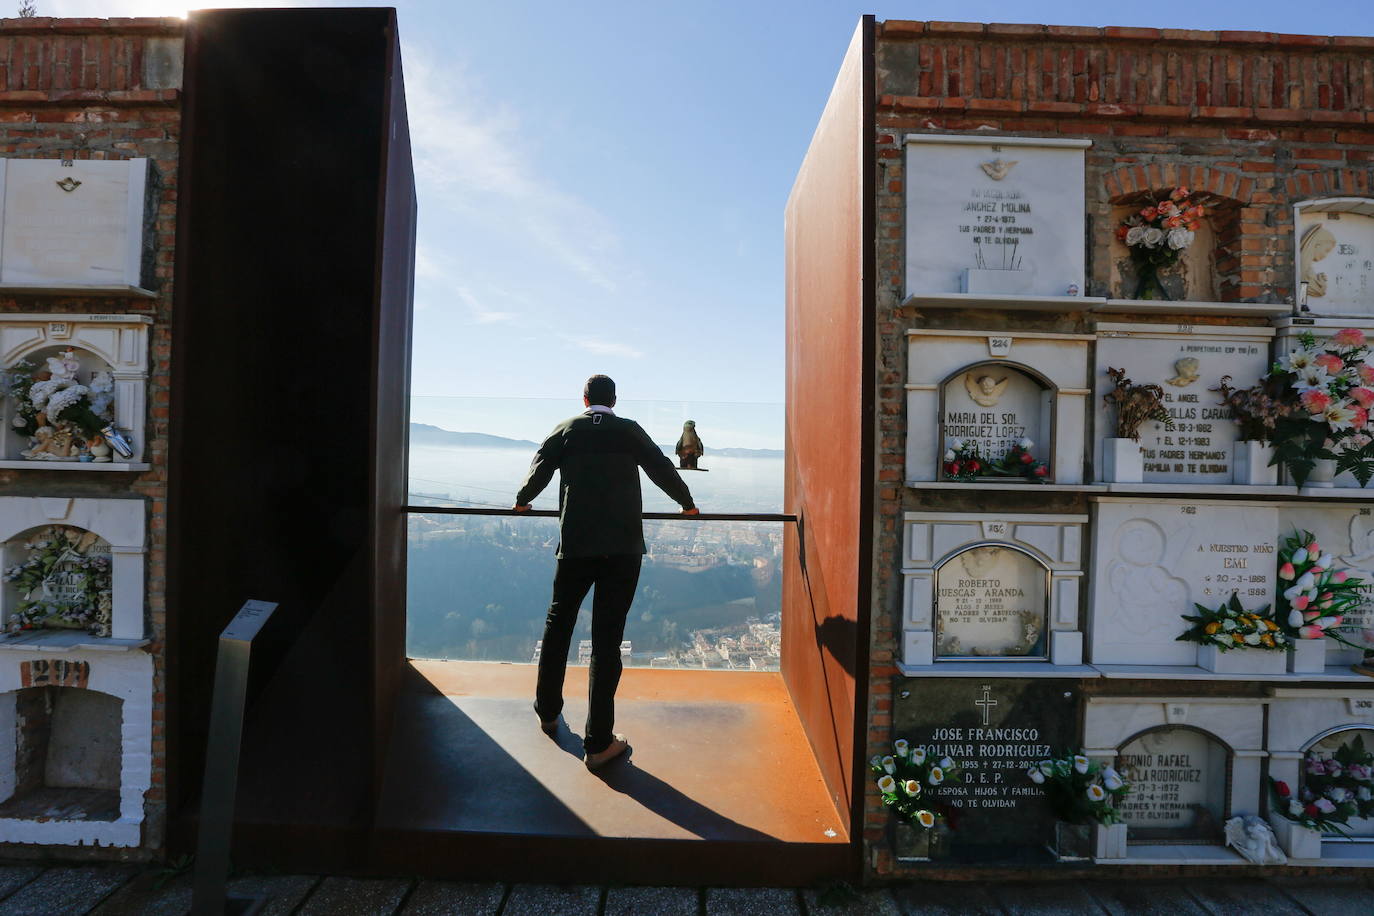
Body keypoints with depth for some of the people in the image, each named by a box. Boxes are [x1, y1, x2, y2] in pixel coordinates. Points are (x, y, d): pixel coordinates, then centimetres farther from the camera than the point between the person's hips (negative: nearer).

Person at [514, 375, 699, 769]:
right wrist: (687, 504, 29)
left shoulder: (567, 429, 7)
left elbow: (539, 469, 11)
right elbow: (663, 469, 11)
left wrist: (522, 501, 32)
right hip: (624, 546, -1)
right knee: (607, 639, 0)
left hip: (576, 545, 1)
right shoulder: (630, 431, 5)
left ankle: (548, 712, 36)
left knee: (558, 625, 20)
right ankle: (599, 743, 5)